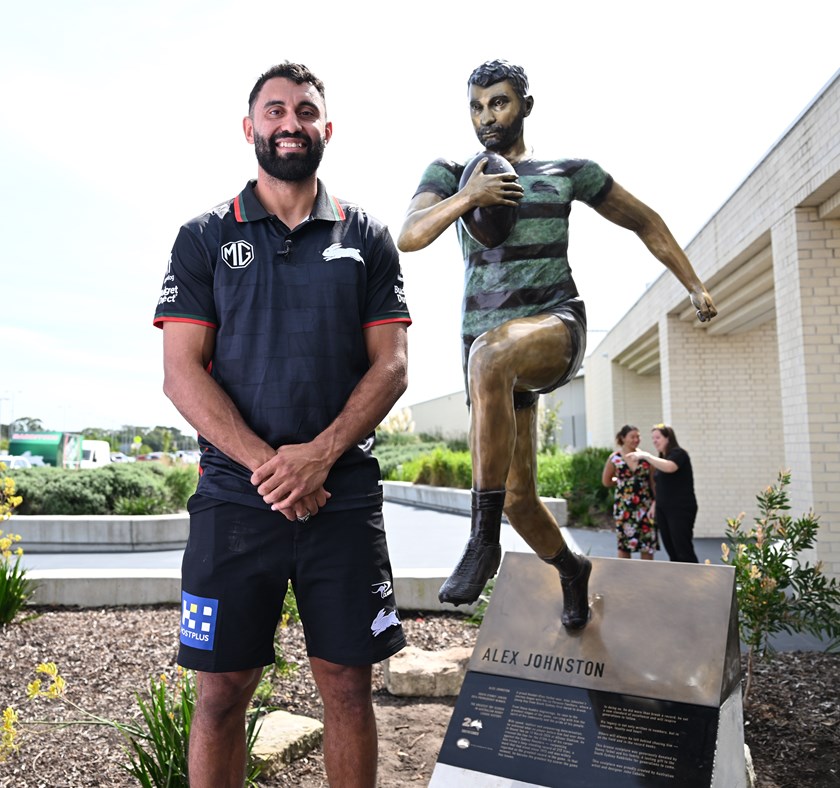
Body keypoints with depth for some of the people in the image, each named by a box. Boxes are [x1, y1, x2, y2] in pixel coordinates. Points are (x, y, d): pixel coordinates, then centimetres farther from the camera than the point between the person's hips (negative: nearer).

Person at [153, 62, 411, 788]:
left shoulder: (367, 238, 9)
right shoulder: (205, 238, 8)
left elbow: (390, 367, 2)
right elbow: (182, 373, 0)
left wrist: (318, 456, -13)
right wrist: (265, 463, -13)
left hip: (344, 494, 1)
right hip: (234, 496, 0)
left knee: (348, 686, 8)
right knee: (221, 693, 7)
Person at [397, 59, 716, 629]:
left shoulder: (569, 172, 10)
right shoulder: (450, 174, 13)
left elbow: (645, 222, 21)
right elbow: (409, 237, -4)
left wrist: (695, 287, 17)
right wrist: (467, 197, -18)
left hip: (555, 325, -3)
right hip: (488, 344, 3)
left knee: (489, 352, -40)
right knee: (517, 498, 5)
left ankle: (484, 540, -34)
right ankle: (571, 568, 37)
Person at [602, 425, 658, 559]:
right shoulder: (614, 458, 0)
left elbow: (653, 481, 2)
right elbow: (606, 481, 10)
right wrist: (621, 480, 4)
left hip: (645, 505, 1)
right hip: (624, 506, -1)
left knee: (648, 543, 3)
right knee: (624, 544, 4)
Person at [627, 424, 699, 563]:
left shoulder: (678, 453, -8)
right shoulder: (660, 457, 16)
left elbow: (669, 467, -30)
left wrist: (646, 455, -29)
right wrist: (655, 504, 14)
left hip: (681, 509, -8)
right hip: (663, 510, 8)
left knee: (684, 551, -9)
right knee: (671, 551, 9)